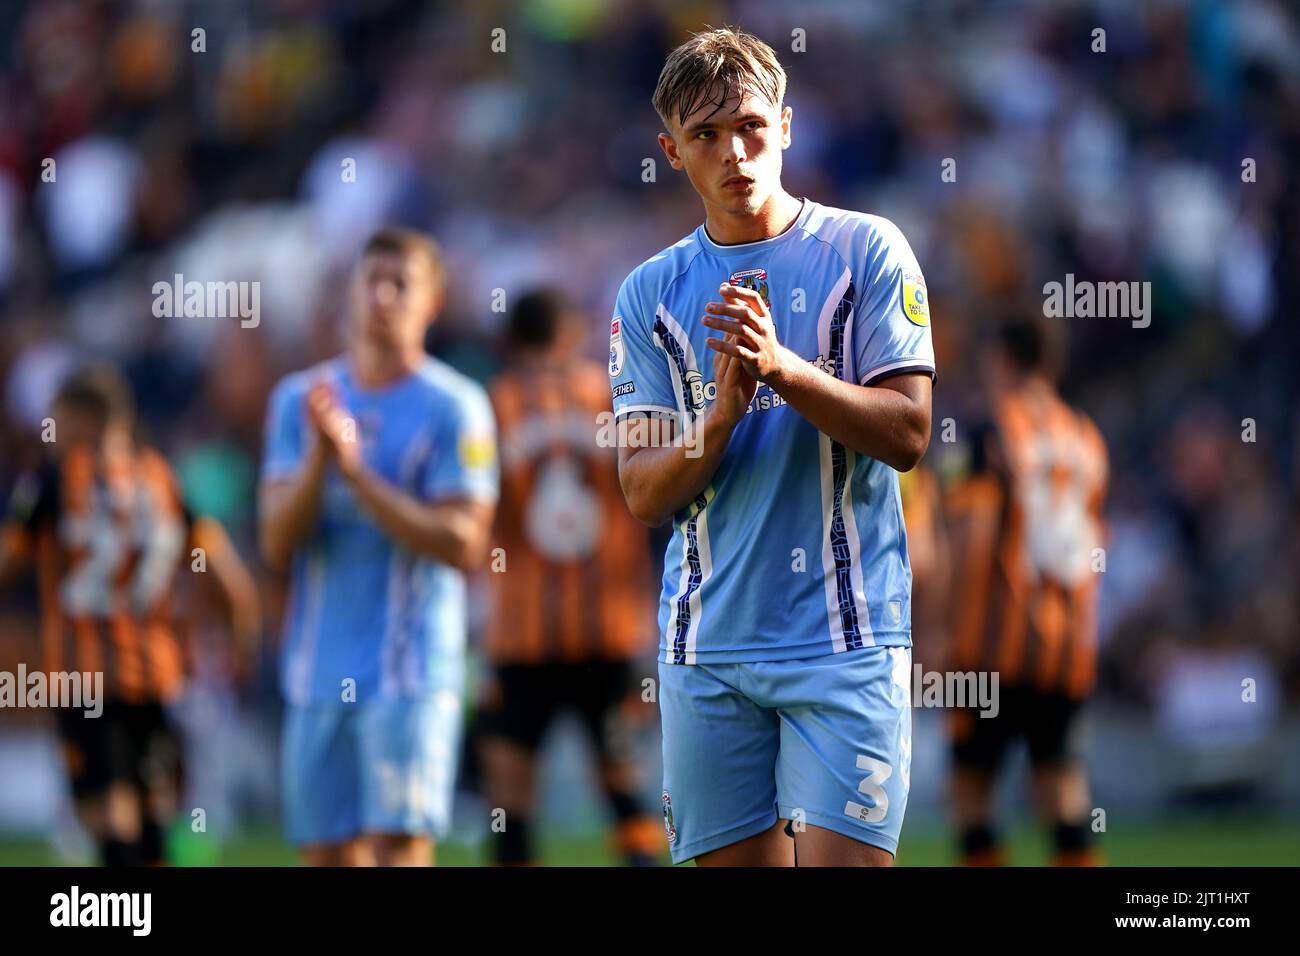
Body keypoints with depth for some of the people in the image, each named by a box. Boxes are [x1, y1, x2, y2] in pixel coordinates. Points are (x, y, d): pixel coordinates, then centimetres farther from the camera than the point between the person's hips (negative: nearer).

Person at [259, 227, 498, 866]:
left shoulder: (453, 407, -3)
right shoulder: (298, 399, 10)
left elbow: (463, 544, -11)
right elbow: (277, 544, 2)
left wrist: (356, 469, -16)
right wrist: (319, 456, -15)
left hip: (411, 674, -4)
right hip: (317, 671, 4)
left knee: (402, 845, -14)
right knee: (329, 855, 6)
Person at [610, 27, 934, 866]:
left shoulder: (866, 252, 2)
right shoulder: (651, 294, 10)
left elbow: (907, 435, -5)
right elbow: (644, 494, 3)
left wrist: (784, 368, -18)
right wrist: (722, 413, -15)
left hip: (846, 637, -3)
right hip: (710, 647, 3)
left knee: (841, 858, -13)